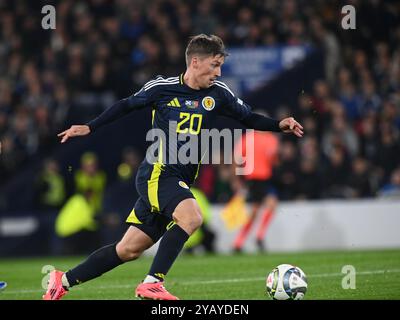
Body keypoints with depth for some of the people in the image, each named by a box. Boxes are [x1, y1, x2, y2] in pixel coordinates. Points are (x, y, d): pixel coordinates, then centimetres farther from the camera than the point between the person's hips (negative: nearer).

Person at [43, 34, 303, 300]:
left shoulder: (217, 93, 5)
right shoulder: (162, 88, -4)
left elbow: (249, 118, 14)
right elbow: (126, 106, 11)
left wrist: (280, 125, -2)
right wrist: (90, 128, 9)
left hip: (180, 182, 6)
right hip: (157, 173, -6)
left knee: (130, 250, 9)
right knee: (192, 217, -31)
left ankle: (64, 281, 22)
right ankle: (152, 283, -26)